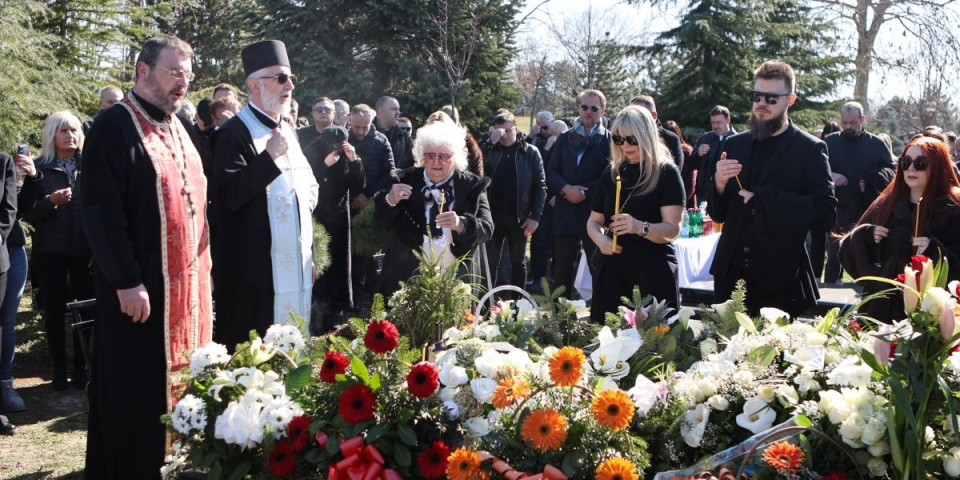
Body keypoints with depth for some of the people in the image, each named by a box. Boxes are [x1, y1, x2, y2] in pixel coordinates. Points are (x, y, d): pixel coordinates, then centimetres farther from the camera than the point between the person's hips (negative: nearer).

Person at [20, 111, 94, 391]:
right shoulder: (40, 168, 3)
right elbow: (28, 213, 1)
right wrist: (50, 201, -16)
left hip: (85, 249, 0)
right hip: (50, 250, 0)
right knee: (55, 308, 5)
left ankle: (81, 368, 12)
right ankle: (59, 368, 16)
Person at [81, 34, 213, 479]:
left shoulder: (176, 128, 14)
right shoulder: (114, 126, -11)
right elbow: (100, 211, -17)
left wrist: (201, 267, 14)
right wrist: (126, 281, -21)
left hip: (187, 281, 8)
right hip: (139, 285, -8)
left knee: (177, 377, 13)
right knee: (136, 391, 0)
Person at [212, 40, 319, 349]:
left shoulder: (287, 130, 17)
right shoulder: (234, 134, -10)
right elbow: (230, 196, -21)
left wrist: (307, 200, 10)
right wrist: (269, 157, -26)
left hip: (298, 262, 8)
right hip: (257, 267, -8)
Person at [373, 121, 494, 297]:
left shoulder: (472, 186, 0)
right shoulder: (405, 180, 4)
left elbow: (486, 229, -8)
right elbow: (382, 224, 6)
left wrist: (461, 224, -29)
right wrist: (389, 201, -16)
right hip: (407, 279, 1)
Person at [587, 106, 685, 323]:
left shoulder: (666, 172, -3)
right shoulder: (612, 172, 13)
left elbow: (672, 229, -12)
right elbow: (594, 221, 16)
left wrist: (640, 227, -31)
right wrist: (600, 239, -7)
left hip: (654, 272, -4)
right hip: (613, 268, 4)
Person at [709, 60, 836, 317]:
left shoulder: (810, 150, -4)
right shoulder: (735, 145, 9)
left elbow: (826, 215, -12)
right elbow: (717, 214, 12)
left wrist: (765, 199, -15)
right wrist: (719, 183, -9)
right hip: (732, 276, 4)